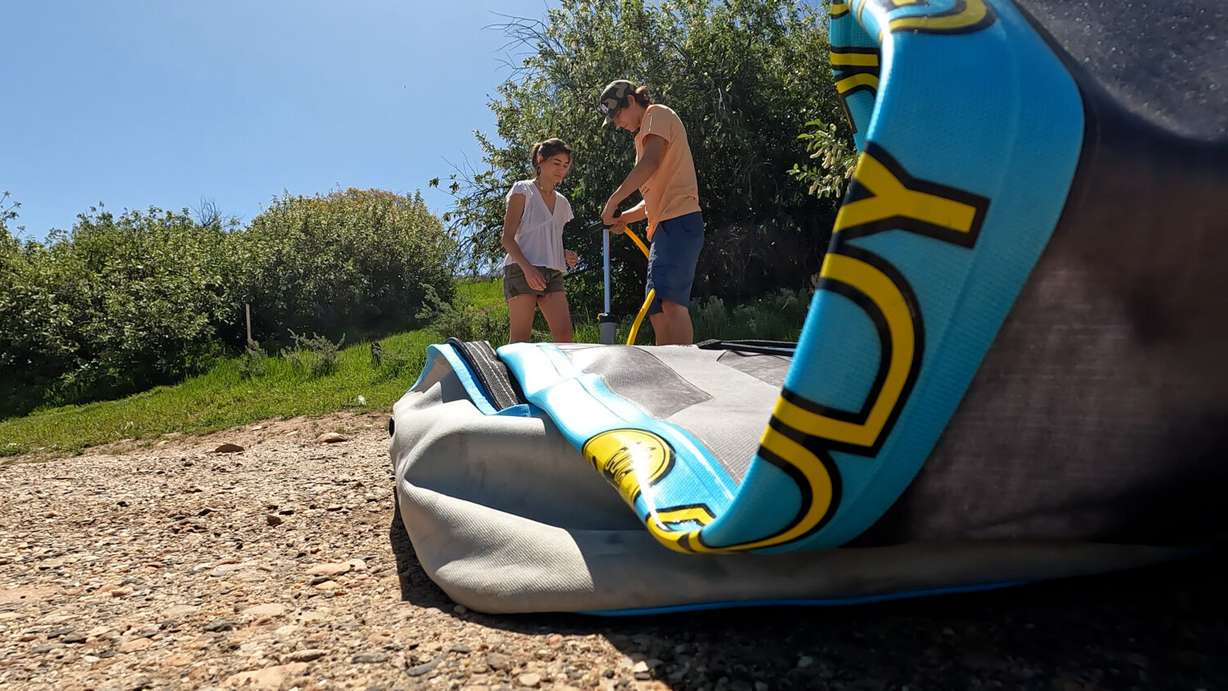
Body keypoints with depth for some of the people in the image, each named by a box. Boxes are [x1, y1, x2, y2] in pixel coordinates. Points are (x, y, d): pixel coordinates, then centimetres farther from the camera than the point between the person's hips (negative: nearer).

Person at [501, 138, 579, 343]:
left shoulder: (562, 202, 20)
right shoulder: (522, 191, 3)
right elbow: (507, 238, -5)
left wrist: (565, 255, 4)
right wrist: (527, 267, -19)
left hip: (553, 273, 6)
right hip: (522, 270, -6)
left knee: (564, 334, -8)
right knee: (520, 337, -8)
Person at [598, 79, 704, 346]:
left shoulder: (658, 114, 3)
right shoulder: (646, 135, 30)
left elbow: (651, 162, -18)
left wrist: (613, 200, -19)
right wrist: (625, 217, 14)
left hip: (678, 222, -10)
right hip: (666, 227, 10)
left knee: (672, 303, -23)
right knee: (657, 311, 6)